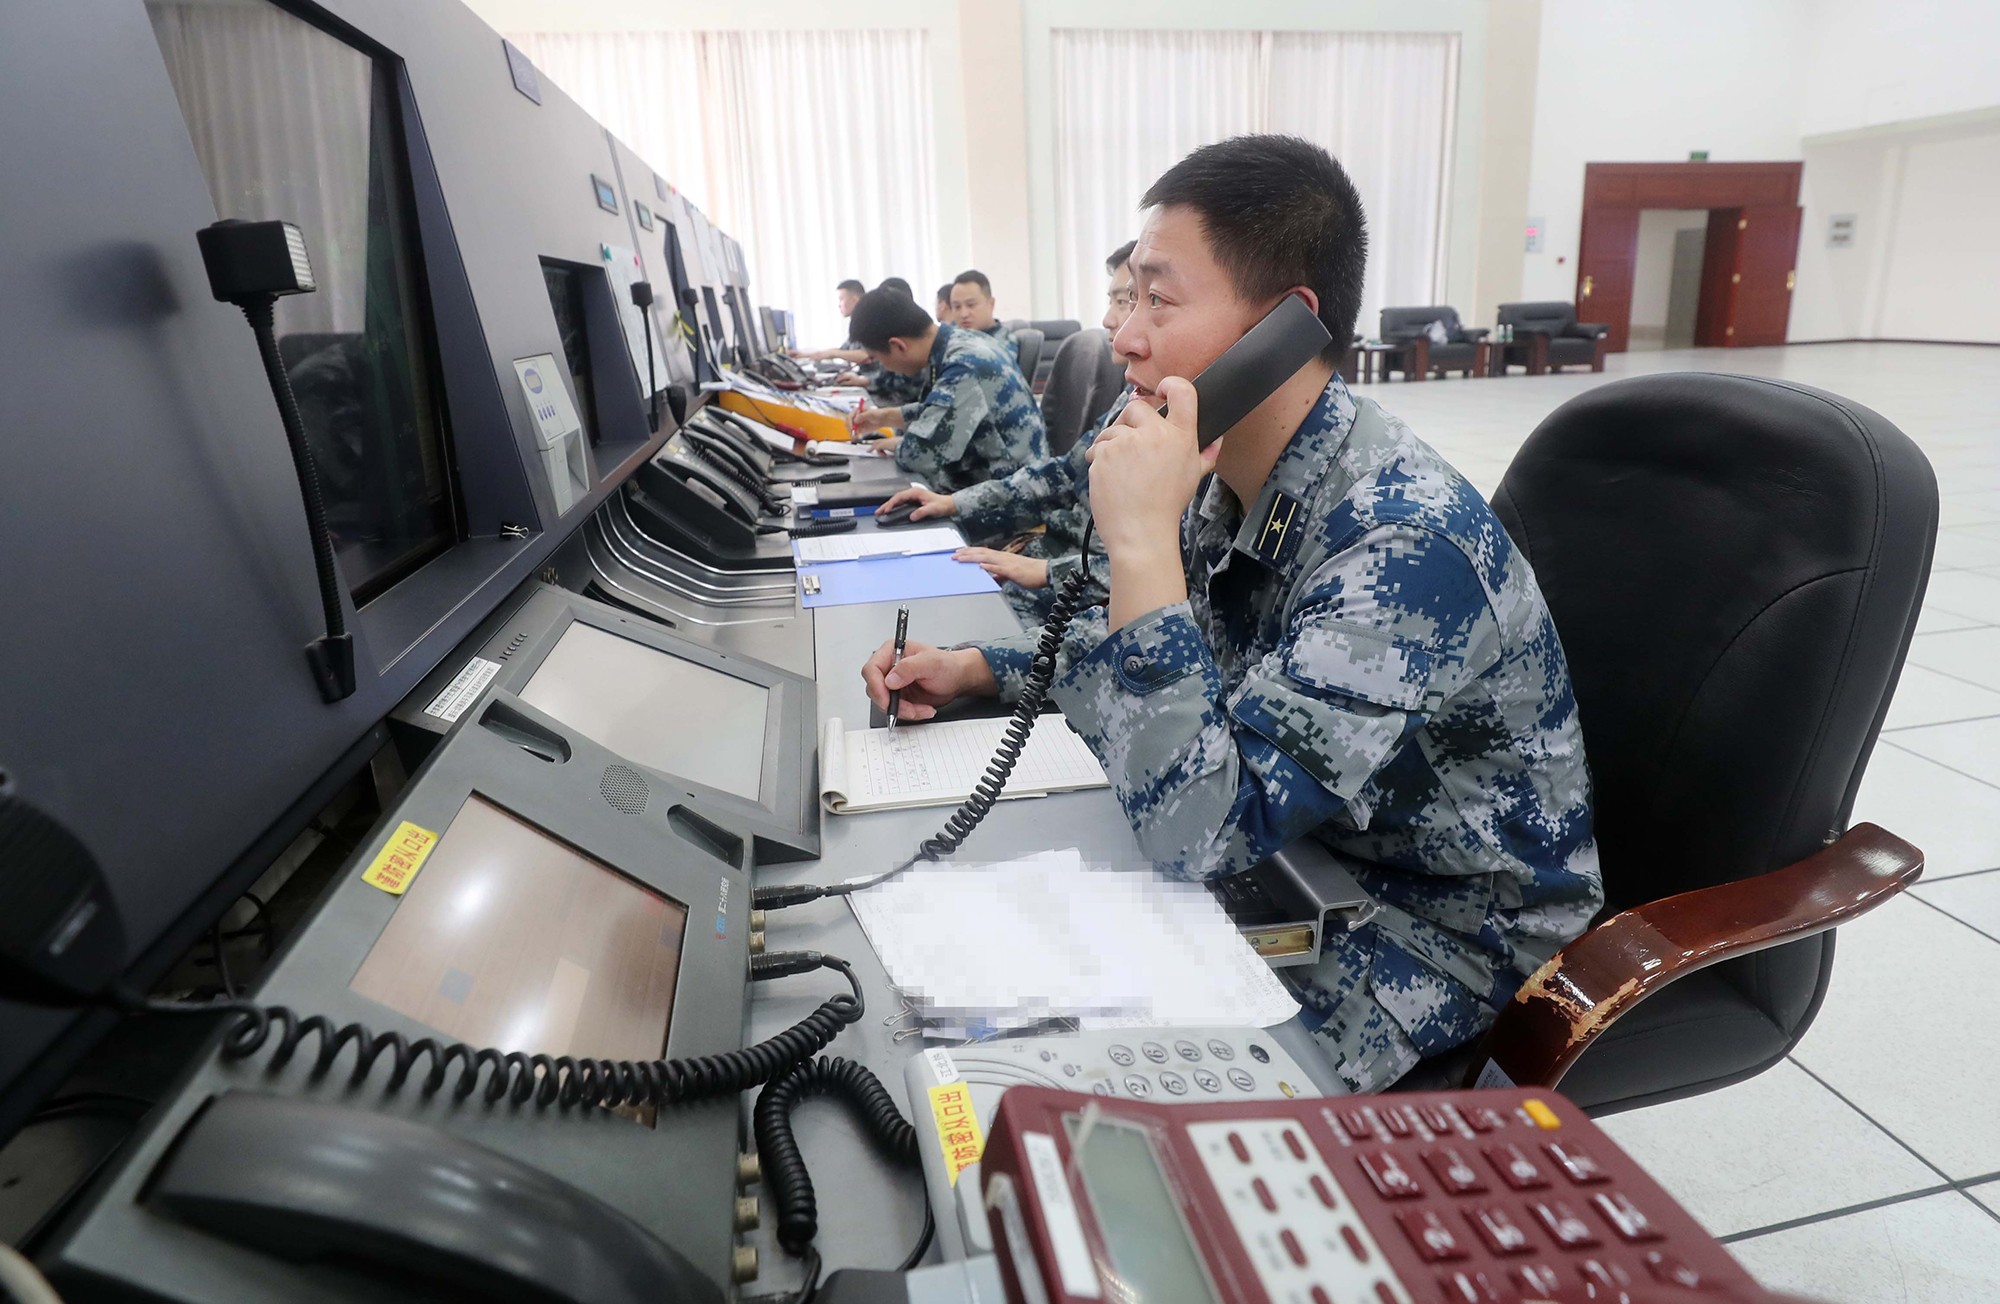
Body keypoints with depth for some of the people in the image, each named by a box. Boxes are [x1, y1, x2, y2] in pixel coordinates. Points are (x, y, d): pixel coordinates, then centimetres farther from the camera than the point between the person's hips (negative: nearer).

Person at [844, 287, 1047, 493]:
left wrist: (897, 445, -9)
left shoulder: (965, 368, -25)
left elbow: (920, 454, -29)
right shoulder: (957, 341, 2)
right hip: (988, 479, 8)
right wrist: (886, 417, 13)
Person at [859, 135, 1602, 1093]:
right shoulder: (1232, 476, -7)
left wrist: (1140, 542, -37)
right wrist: (975, 670, -3)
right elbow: (1145, 649, 12)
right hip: (1300, 845, 7)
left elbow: (1199, 832, -37)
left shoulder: (1408, 541, -33)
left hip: (1452, 917, -7)